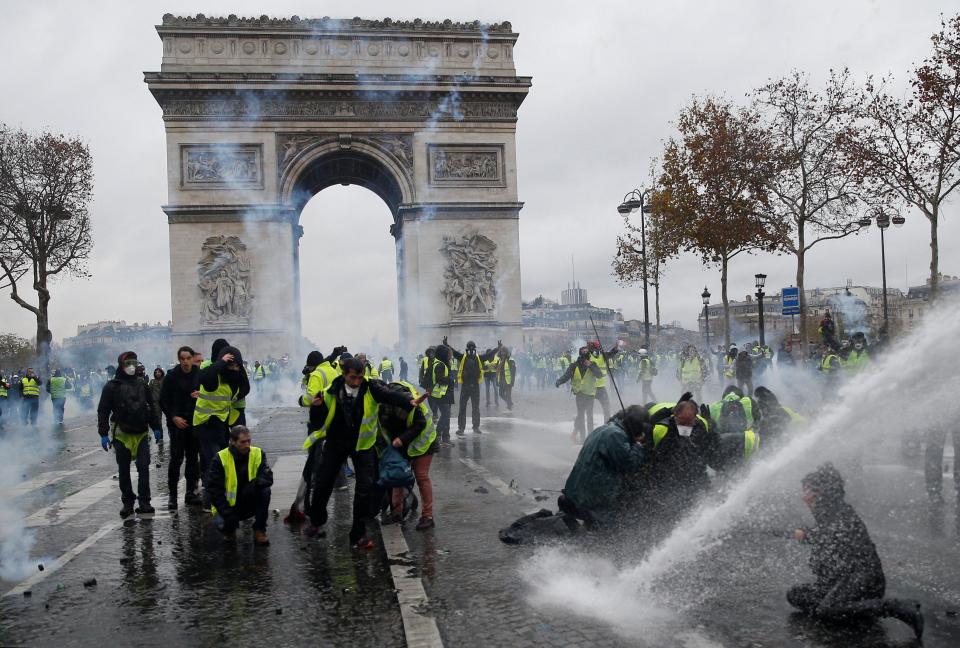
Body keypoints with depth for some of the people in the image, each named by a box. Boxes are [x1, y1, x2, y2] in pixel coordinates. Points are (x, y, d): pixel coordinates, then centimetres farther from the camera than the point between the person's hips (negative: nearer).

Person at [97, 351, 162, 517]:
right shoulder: (112, 386, -2)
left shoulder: (141, 385, 10)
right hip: (121, 434, -2)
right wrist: (103, 434, -7)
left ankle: (144, 502, 0)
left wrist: (156, 428, 12)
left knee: (144, 467, -4)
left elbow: (151, 407, 16)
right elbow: (103, 411, -2)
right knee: (124, 470, 6)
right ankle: (127, 502, 16)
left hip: (141, 433, 2)